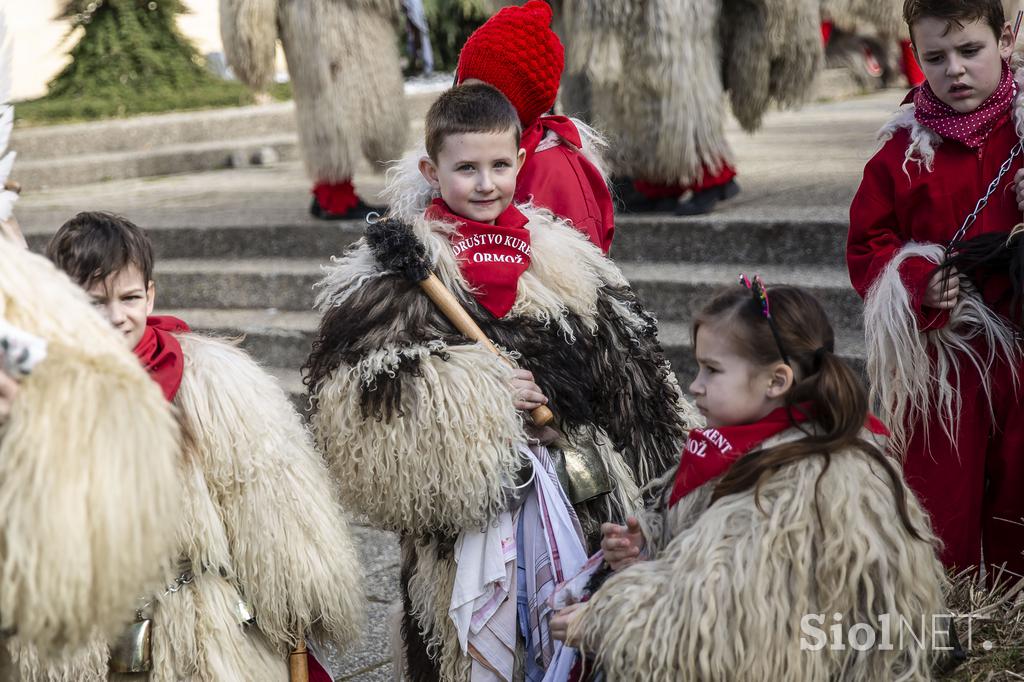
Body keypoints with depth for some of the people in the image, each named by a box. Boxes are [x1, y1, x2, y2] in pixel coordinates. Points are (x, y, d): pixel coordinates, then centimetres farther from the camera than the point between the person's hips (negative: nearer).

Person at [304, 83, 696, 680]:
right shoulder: (400, 267, -8)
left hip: (582, 508, 5)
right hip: (467, 511, -5)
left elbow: (631, 356, 15)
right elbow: (350, 391, -18)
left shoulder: (559, 255, 8)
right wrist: (479, 391, -21)